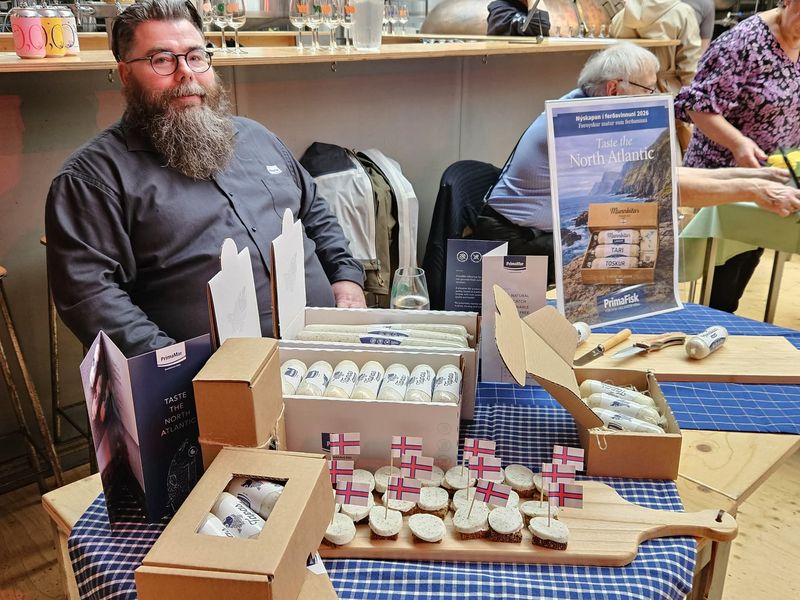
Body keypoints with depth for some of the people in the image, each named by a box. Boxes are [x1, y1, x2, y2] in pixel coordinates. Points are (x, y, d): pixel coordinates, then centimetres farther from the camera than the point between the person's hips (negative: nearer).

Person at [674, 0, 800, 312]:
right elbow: (700, 104, -24)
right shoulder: (745, 41, -19)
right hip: (729, 174, -7)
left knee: (750, 256, 17)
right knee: (729, 262, 1)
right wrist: (738, 142, -37)